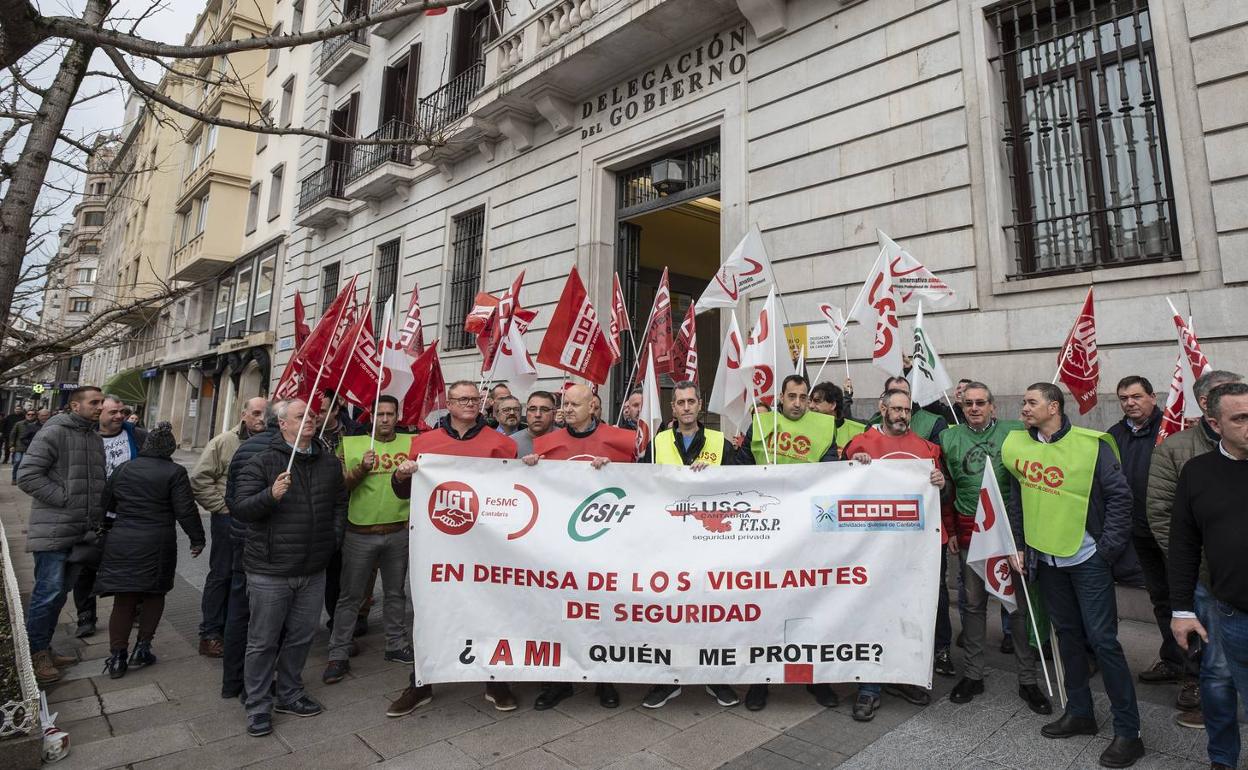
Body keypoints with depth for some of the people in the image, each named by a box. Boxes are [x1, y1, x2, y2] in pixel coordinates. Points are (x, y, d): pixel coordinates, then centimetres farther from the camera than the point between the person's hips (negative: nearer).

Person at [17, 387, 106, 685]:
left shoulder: (96, 438, 13)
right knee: (48, 592, -3)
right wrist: (65, 498, -17)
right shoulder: (54, 432, -11)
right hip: (53, 531, -8)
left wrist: (94, 515, 11)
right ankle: (36, 653, 12)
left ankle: (44, 649, 28)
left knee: (60, 592, 15)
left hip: (80, 532, 8)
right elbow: (27, 475, -17)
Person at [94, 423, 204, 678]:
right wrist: (197, 539, 0)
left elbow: (105, 504, 16)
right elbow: (186, 511, -10)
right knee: (154, 594, 15)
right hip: (156, 544, -4)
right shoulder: (174, 472, -8)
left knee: (123, 600, 11)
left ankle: (117, 657, 13)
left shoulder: (123, 468, 7)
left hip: (120, 542, 4)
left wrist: (107, 528, 31)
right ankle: (142, 648, 15)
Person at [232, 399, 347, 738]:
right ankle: (258, 705, 25)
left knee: (301, 637, 16)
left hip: (314, 570, 5)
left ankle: (289, 694, 34)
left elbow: (340, 502, 17)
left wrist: (334, 537, 9)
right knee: (263, 641, 8)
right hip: (270, 570, -4)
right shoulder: (262, 462, -9)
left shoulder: (329, 462, 6)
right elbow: (240, 508, -12)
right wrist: (271, 495, -29)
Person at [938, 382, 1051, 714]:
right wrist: (950, 530, 8)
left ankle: (1027, 680, 21)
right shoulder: (949, 438, 3)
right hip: (970, 531, 2)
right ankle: (973, 674, 23)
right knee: (974, 603, 11)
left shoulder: (1015, 432, -2)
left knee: (1019, 603, 6)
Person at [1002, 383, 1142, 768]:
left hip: (1087, 559, -5)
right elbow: (1017, 501, 10)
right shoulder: (1017, 444, 2)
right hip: (1046, 556, 5)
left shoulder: (1091, 444, -11)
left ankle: (1128, 730, 14)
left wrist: (1107, 548, -13)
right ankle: (1080, 712, 30)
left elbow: (1120, 496, -10)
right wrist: (1019, 546, 8)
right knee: (1067, 634, 16)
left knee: (1102, 639, -1)